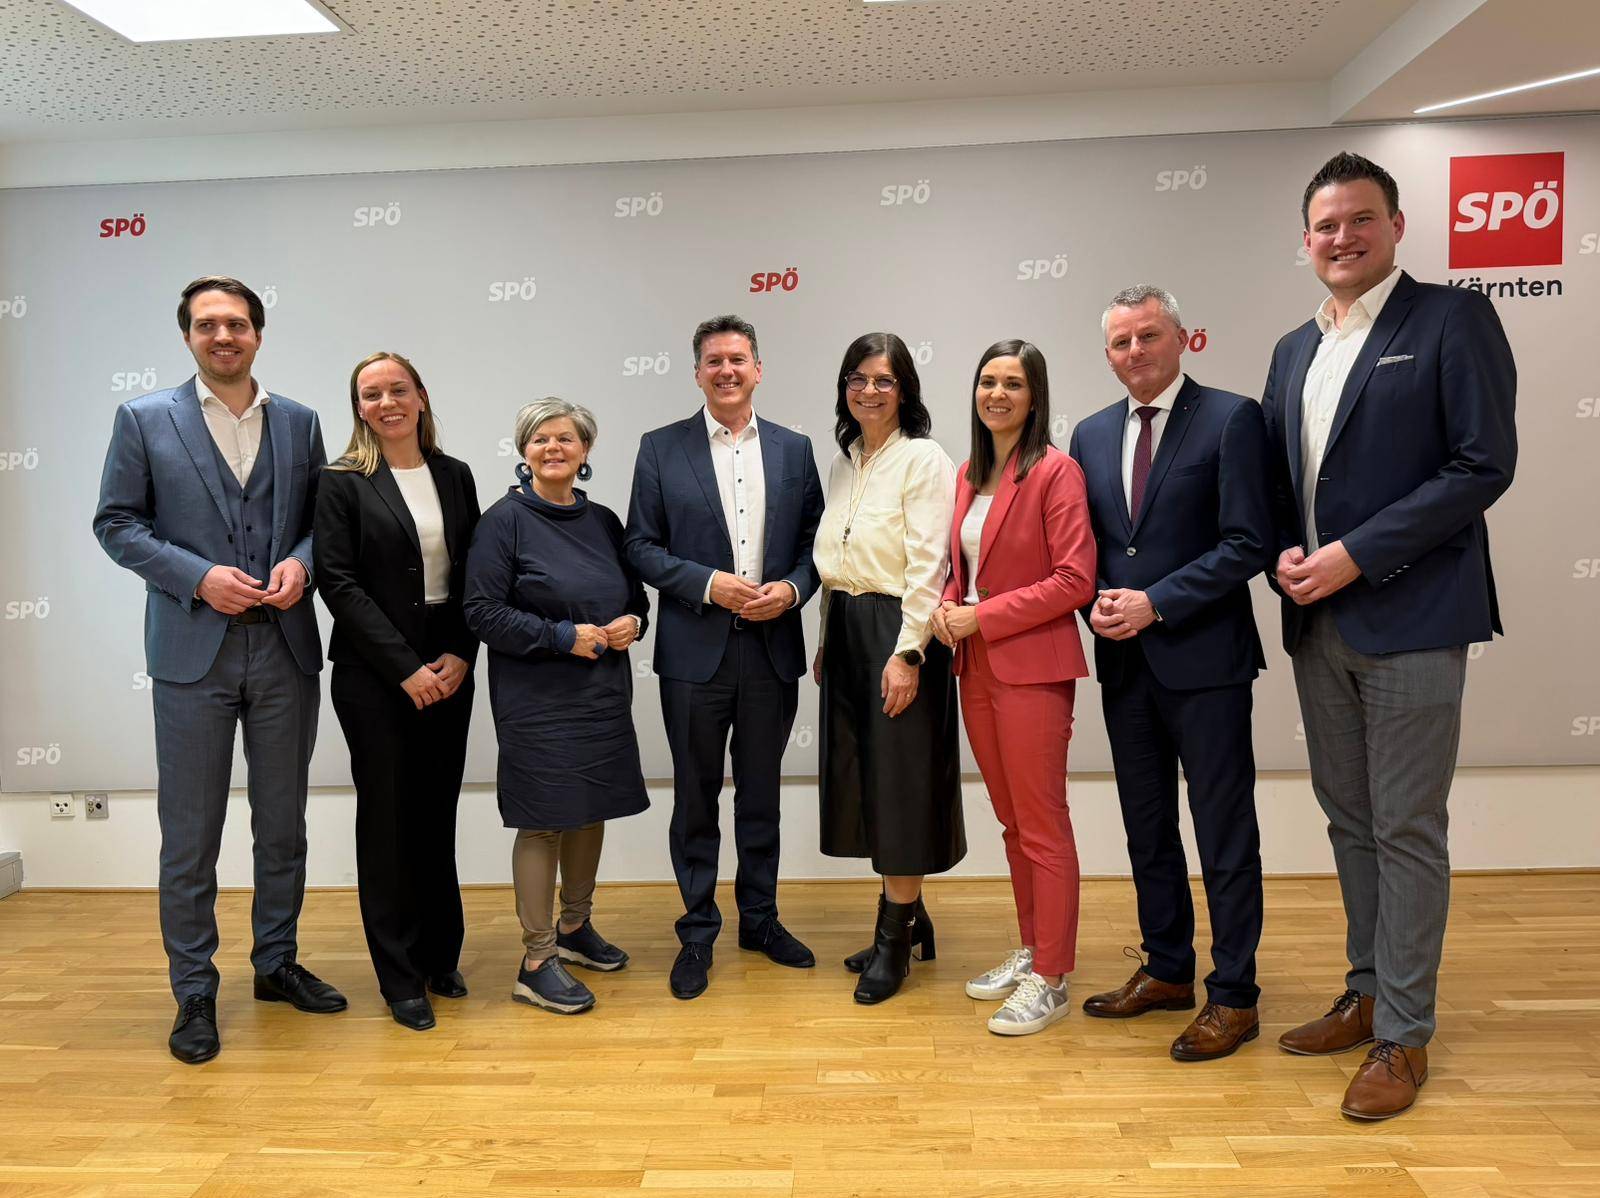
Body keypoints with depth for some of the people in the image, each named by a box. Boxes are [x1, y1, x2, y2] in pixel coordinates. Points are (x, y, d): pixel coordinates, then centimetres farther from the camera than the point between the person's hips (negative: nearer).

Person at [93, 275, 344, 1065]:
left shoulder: (299, 423, 9)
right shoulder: (144, 420, 2)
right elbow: (116, 523, -1)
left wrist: (301, 563, -11)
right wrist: (199, 577, -13)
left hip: (285, 649, 3)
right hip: (193, 650, -2)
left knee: (284, 823, 13)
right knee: (190, 835, 4)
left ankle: (276, 963, 30)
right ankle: (194, 991, 19)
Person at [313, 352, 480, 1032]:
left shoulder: (454, 476, 9)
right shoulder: (343, 483, -3)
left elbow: (475, 574, 8)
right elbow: (338, 582, -10)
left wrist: (460, 656, -5)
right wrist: (406, 669, -14)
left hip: (448, 668, 4)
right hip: (374, 675, -4)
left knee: (438, 814, 11)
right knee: (387, 818, 4)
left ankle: (441, 956, 26)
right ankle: (401, 977, 16)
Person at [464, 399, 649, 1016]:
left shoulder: (603, 521, 10)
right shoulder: (505, 520, -6)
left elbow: (635, 594, 20)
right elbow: (482, 612, -12)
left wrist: (631, 623, -3)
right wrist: (561, 636, -19)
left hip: (602, 694, 6)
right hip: (538, 699, -6)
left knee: (592, 809, 14)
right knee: (544, 819, -3)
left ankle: (575, 927, 34)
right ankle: (537, 962, 9)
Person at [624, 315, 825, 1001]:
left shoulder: (793, 450, 7)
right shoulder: (661, 449, 1)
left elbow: (814, 539, 8)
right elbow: (641, 546, -2)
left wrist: (791, 589, -11)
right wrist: (708, 584, -15)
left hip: (773, 650, 2)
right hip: (695, 651, -2)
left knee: (761, 794, 14)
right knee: (696, 797, 8)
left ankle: (760, 918, 31)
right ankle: (698, 932, 23)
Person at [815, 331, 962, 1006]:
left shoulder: (924, 459, -8)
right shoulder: (842, 464, 14)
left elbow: (928, 564, -15)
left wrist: (906, 653, -20)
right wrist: (827, 641, 13)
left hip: (896, 632, -7)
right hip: (845, 633, 8)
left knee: (900, 781, 0)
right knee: (864, 778, 11)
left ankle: (896, 938, 13)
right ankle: (906, 914, 27)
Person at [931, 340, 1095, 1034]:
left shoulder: (1055, 471, -10)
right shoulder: (969, 473, 13)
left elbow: (1075, 579, -16)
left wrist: (983, 615, -15)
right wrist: (946, 605, 1)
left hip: (1032, 666, -7)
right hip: (976, 666, 7)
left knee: (1043, 826, 1)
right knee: (1012, 821, 16)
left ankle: (1050, 981, 12)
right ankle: (1030, 950, 30)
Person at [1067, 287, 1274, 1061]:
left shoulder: (1231, 419, -6)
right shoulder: (1092, 434, 11)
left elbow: (1247, 544, -12)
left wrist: (1154, 604, -16)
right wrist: (1098, 602, -4)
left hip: (1203, 658, -6)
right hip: (1124, 660, 6)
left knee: (1224, 833, 3)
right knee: (1146, 829, 15)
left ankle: (1233, 996, 17)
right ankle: (1167, 971, 31)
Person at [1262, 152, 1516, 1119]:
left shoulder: (1454, 319, -4)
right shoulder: (1296, 350, 15)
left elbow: (1485, 464, -12)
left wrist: (1355, 555, -16)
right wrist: (1288, 552, -2)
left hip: (1410, 618, -6)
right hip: (1318, 623, 6)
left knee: (1407, 830, 1)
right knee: (1350, 821, 15)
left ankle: (1405, 1037, 14)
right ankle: (1368, 995, 30)